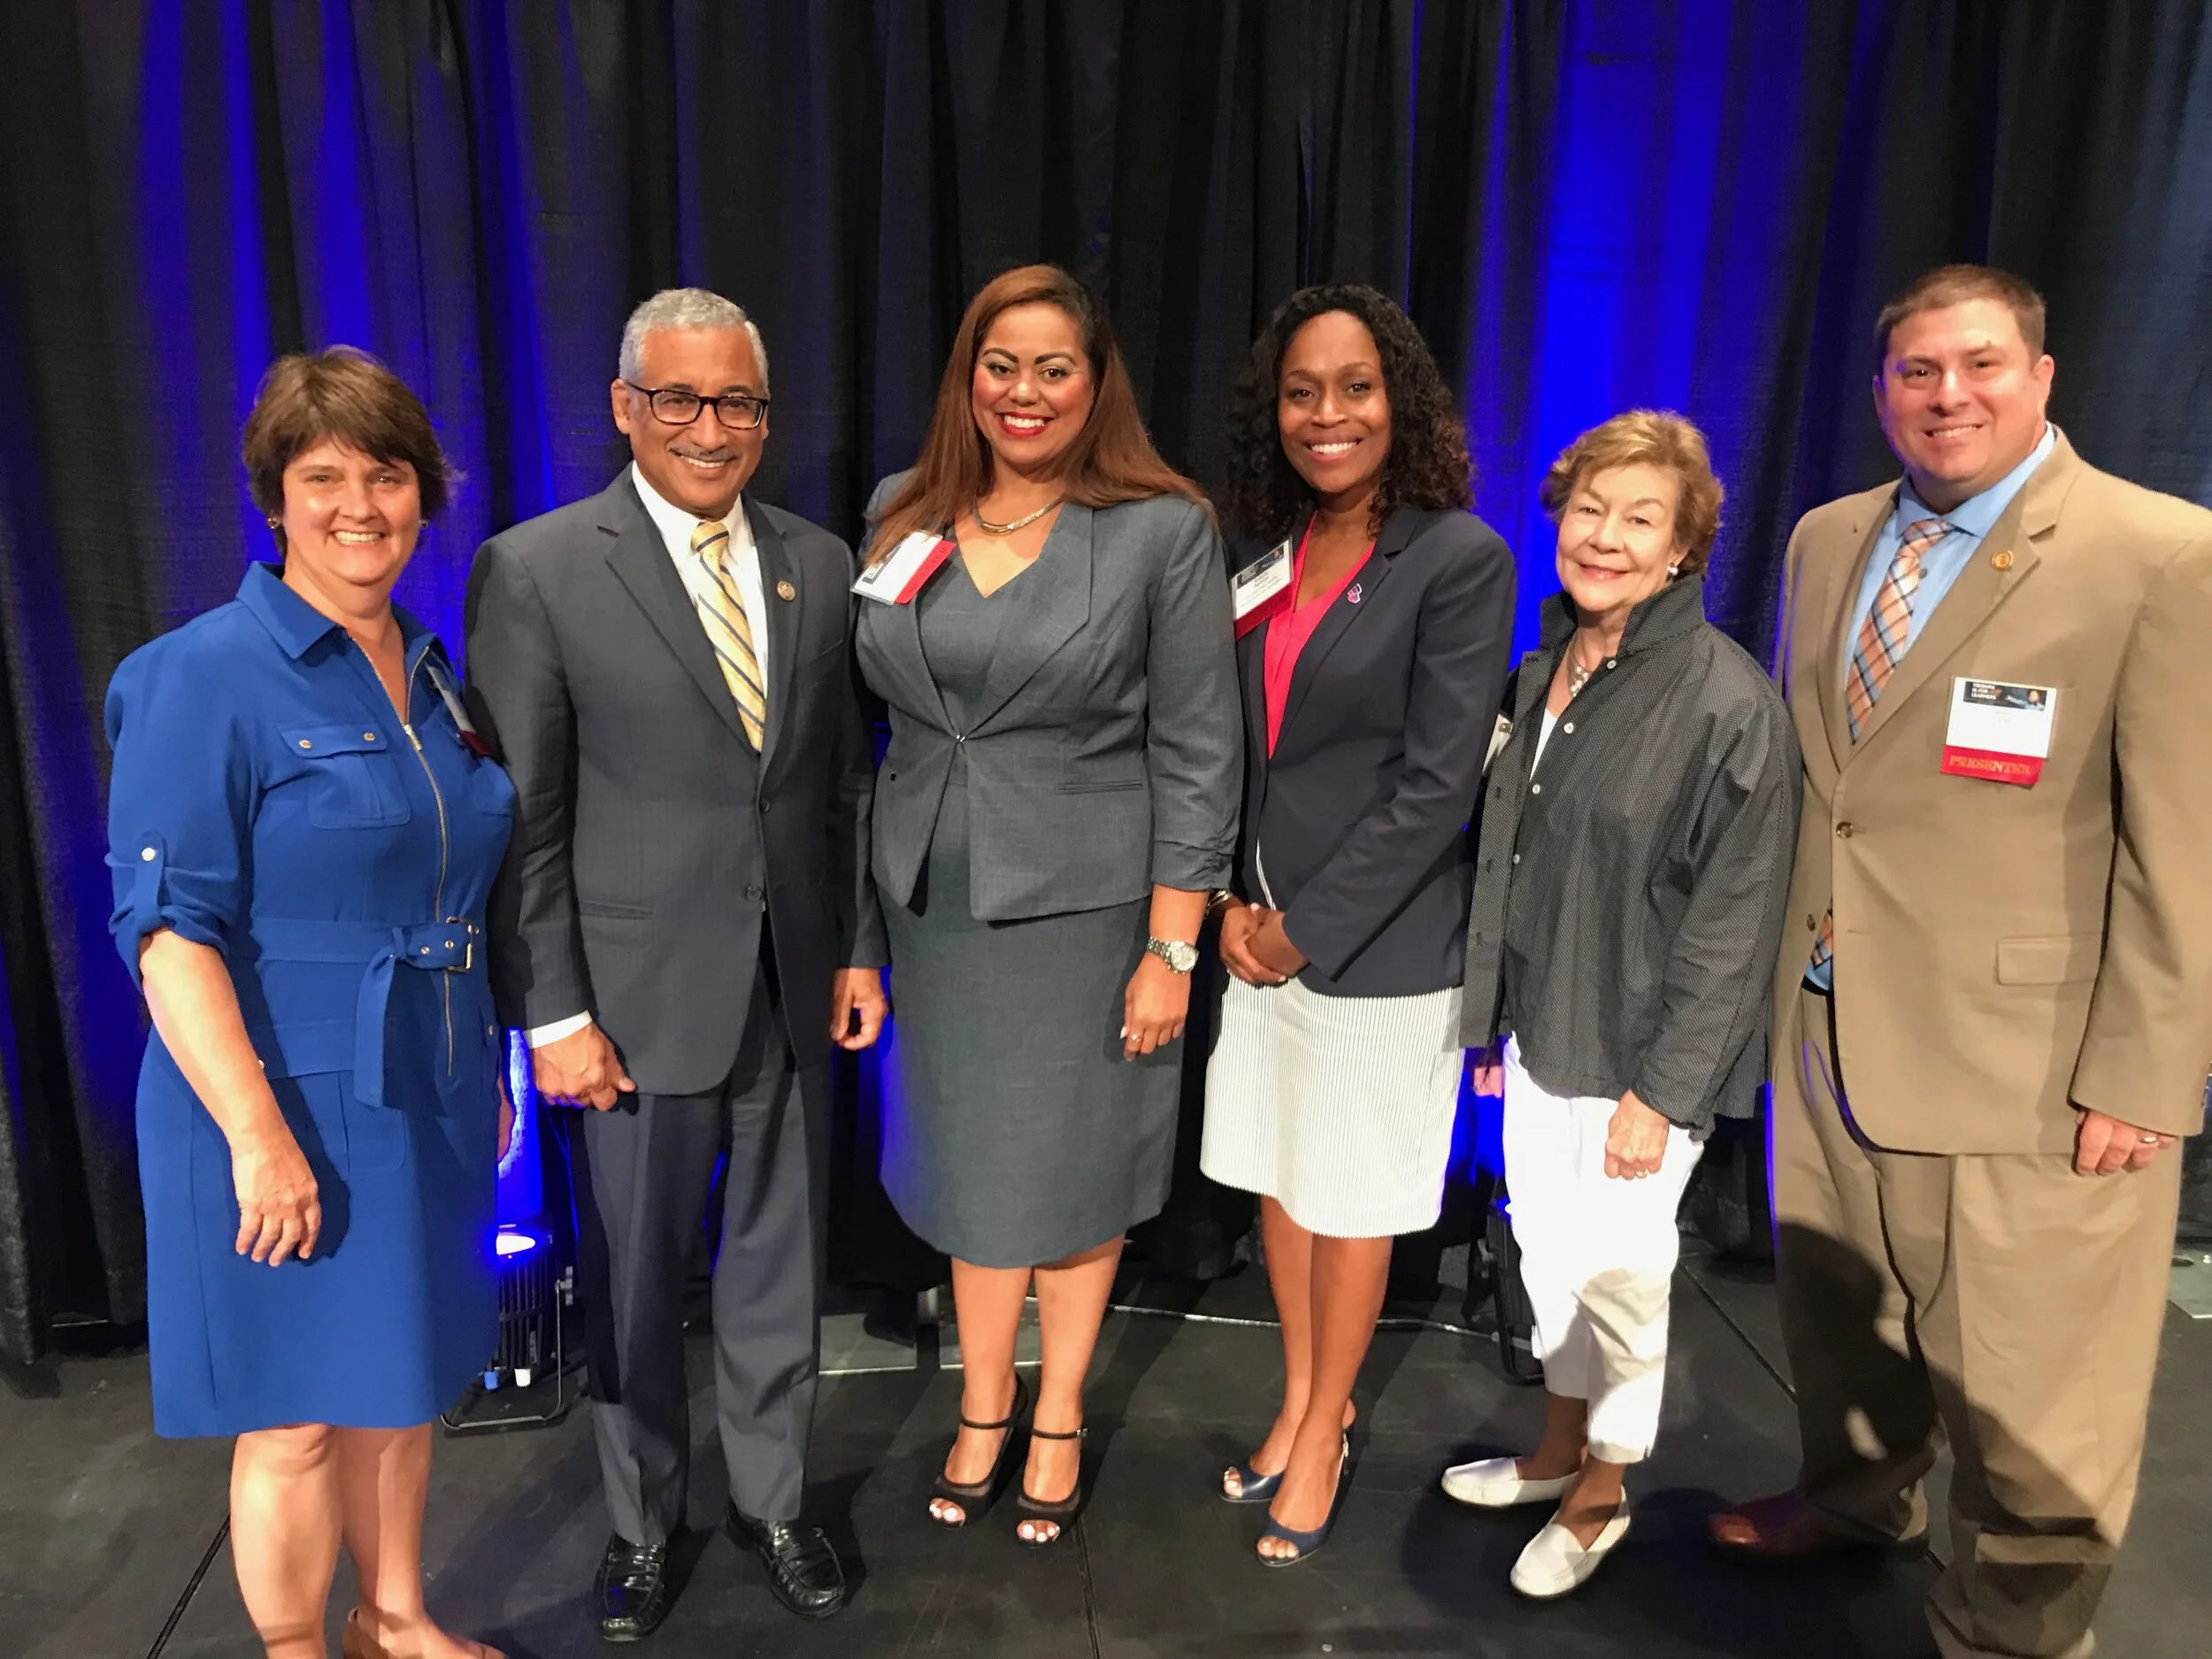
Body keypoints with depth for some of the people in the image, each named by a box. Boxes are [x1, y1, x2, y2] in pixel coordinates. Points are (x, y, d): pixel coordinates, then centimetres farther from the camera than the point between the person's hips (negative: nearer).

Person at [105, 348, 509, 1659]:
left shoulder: (431, 670, 7)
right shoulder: (206, 676, -13)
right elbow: (168, 925, -16)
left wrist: (485, 1067, 14)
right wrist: (260, 1133, -21)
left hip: (428, 1096, 7)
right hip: (292, 1106, -6)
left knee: (407, 1378, 20)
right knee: (302, 1414, 8)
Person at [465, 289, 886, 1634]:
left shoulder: (818, 564, 5)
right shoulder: (535, 571, -8)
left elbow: (847, 778, 9)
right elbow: (524, 818, -8)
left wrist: (860, 947, 7)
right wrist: (553, 1011, -10)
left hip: (794, 992, 4)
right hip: (638, 998, -3)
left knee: (779, 1267, 17)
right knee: (636, 1283, 14)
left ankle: (772, 1500, 40)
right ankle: (644, 1525, 38)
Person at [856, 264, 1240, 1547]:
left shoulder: (1165, 530, -10)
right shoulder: (901, 515, 2)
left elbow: (1197, 754, -10)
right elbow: (868, 702, 7)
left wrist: (1171, 951, -12)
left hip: (1088, 901, -3)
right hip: (940, 898, 4)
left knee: (1073, 1161, 12)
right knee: (972, 1155, 16)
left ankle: (1059, 1421, 35)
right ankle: (984, 1406, 38)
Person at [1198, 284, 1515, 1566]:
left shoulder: (1461, 557, -12)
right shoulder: (1271, 548, 6)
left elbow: (1437, 783, -16)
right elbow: (1236, 747, 8)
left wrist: (1308, 930, -14)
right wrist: (1233, 904, -3)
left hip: (1379, 943, -5)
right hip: (1264, 926, 6)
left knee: (1348, 1200, 10)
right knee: (1276, 1174, 17)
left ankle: (1326, 1430, 32)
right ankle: (1298, 1402, 37)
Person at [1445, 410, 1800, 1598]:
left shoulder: (1727, 699, -16)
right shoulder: (1540, 675, 5)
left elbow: (1731, 919, -15)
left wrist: (1662, 1090, -15)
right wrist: (1490, 1023, 12)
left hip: (1635, 1059, -6)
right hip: (1539, 1035, 6)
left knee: (1616, 1275, 8)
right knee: (1548, 1254, 19)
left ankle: (1601, 1493, 32)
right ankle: (1559, 1450, 41)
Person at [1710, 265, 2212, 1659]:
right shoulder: (1826, 541, 8)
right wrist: (1779, 968, 12)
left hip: (2025, 1061, -5)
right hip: (1832, 1027, 6)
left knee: (2028, 1404, 7)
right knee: (1839, 1315, 23)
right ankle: (1859, 1498, 49)